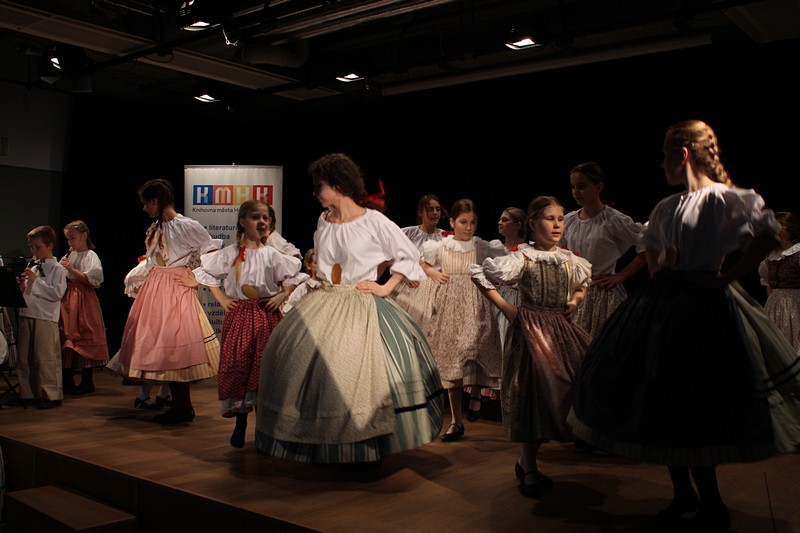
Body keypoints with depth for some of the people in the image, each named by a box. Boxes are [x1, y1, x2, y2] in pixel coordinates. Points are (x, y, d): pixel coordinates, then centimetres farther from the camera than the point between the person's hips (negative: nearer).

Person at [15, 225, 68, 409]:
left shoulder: (58, 269, -4)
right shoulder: (32, 267, 15)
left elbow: (57, 293, -16)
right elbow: (26, 293, 20)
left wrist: (35, 281, -14)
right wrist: (21, 287, -2)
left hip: (46, 319, -7)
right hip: (27, 316, 7)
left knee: (46, 358, -5)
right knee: (24, 357, 11)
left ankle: (52, 395, 3)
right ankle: (28, 393, 21)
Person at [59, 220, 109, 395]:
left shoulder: (91, 256, -6)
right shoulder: (69, 256, 15)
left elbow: (91, 279, -17)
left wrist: (72, 269, -17)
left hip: (83, 299, -7)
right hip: (67, 298, 7)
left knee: (84, 337, -5)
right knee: (66, 336, 8)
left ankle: (87, 381, 4)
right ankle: (67, 381, 18)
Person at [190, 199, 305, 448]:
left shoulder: (272, 255, 3)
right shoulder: (230, 253, 1)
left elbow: (296, 276, 12)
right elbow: (203, 271, 10)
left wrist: (283, 295, -1)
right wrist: (221, 297, 5)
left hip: (267, 316, 0)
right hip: (238, 316, 0)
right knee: (237, 367, 0)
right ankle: (240, 425, 14)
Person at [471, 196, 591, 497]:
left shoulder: (570, 260, 8)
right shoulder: (522, 257, -9)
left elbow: (583, 283, 30)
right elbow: (478, 274, -10)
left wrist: (575, 301, 10)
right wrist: (506, 308, -10)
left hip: (562, 330, 6)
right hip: (531, 331, -6)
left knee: (566, 390, 2)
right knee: (534, 395, -5)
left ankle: (526, 462, 20)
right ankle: (530, 472, 10)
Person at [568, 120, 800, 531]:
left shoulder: (727, 199, -9)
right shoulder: (666, 208, 12)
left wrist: (727, 277, -15)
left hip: (703, 306, -7)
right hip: (661, 304, 7)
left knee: (691, 409, -3)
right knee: (662, 402, 10)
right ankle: (683, 494, 28)